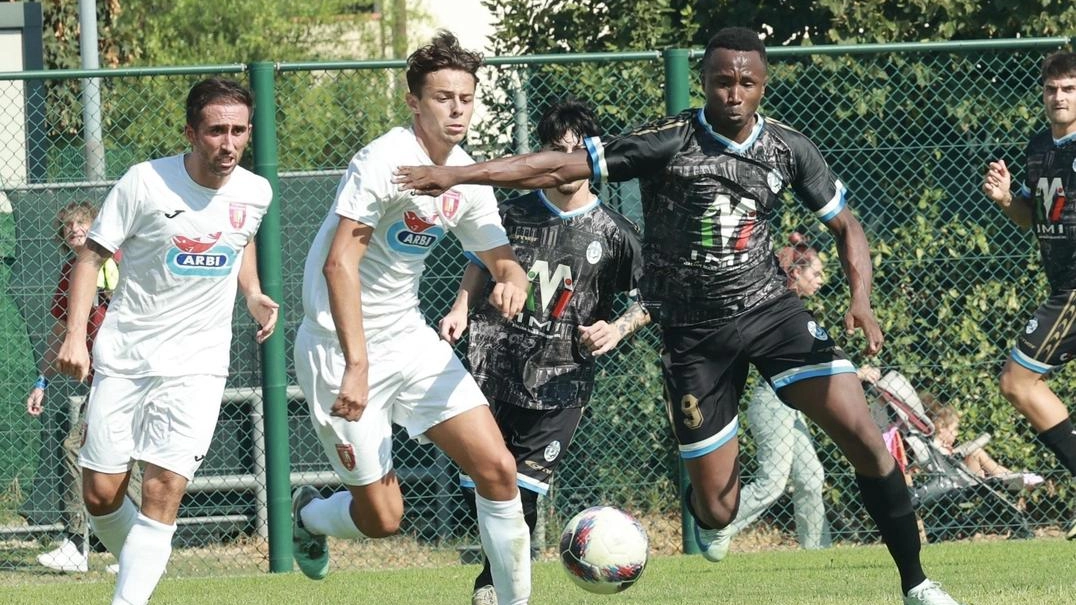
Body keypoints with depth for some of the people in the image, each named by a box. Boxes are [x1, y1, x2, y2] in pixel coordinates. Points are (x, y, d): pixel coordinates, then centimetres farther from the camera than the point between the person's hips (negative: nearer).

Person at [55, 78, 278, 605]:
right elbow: (92, 255, -5)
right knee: (100, 495, 2)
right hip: (122, 357, -1)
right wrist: (75, 336, -13)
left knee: (163, 489, -16)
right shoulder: (146, 182, -12)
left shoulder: (254, 194, -1)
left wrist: (253, 295, 8)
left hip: (197, 363, 1)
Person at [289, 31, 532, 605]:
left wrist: (511, 282, -14)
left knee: (497, 469, -6)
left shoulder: (467, 177, 3)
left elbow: (501, 259, 13)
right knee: (382, 517, -2)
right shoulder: (386, 161, -20)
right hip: (340, 345, -7)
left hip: (411, 340, 7)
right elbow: (339, 263, -27)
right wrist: (356, 365, -34)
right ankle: (308, 514, 32)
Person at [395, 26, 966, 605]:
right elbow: (560, 166, -15)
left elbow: (846, 226, 8)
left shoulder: (788, 149, -2)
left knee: (863, 435, -16)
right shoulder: (668, 143, -12)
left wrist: (861, 299, -11)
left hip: (770, 309, 2)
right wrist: (454, 174, -23)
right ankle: (704, 504, 41)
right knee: (716, 509, -1)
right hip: (693, 333, -2)